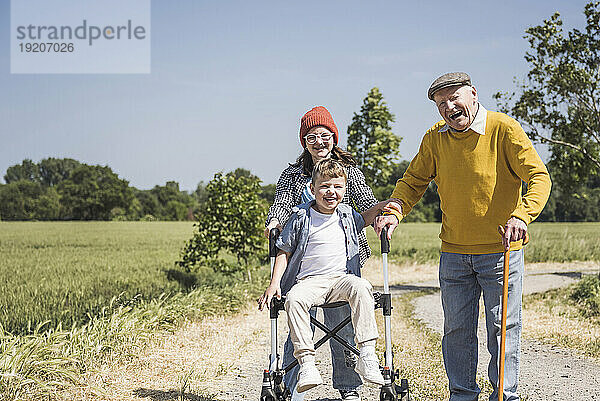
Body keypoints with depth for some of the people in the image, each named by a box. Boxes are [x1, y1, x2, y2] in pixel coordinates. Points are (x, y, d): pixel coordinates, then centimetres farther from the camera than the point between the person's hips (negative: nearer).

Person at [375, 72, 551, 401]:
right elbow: (413, 181, 11)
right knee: (456, 329, 9)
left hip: (500, 250, -4)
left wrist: (521, 215, -31)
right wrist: (394, 212, -8)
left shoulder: (504, 129, -10)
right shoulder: (435, 138, 3)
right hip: (453, 251, 4)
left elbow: (539, 177, -15)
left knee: (503, 327, 3)